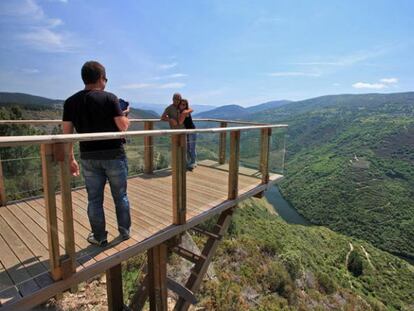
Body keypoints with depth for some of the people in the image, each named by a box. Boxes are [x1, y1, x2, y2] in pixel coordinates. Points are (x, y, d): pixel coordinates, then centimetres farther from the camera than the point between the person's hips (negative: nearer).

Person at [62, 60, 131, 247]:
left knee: (94, 199, 13)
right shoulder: (109, 98, -9)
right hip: (114, 154, -2)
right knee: (120, 196, 13)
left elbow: (67, 133, 1)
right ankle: (124, 232, 26)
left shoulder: (70, 102, 3)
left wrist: (71, 159, 9)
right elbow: (123, 126, -12)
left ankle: (99, 237, 24)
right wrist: (125, 115, 10)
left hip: (89, 157, 3)